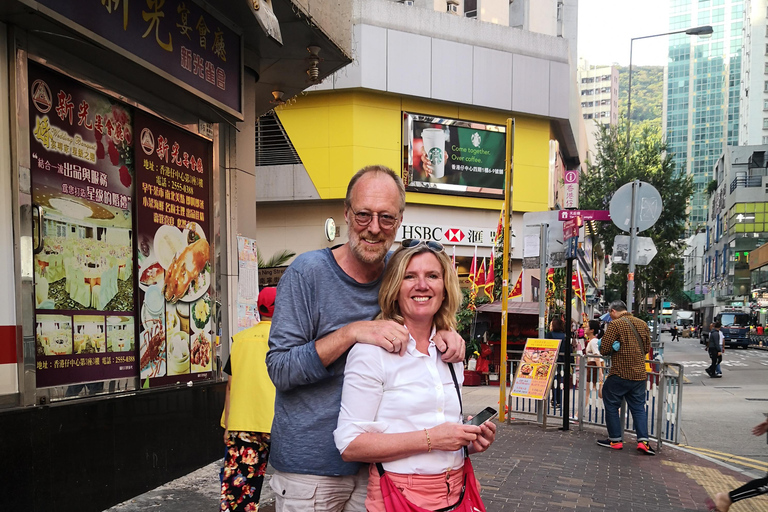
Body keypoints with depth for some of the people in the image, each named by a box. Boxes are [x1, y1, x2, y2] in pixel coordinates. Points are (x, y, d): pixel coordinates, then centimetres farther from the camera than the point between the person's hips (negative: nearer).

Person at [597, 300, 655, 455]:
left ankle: (615, 440, 12)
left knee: (611, 405, 9)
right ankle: (643, 440, 2)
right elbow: (646, 348, 15)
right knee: (638, 407, 13)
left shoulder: (615, 324, -12)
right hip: (639, 374, 6)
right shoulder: (643, 324, 8)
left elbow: (604, 349, -15)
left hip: (620, 374, -6)